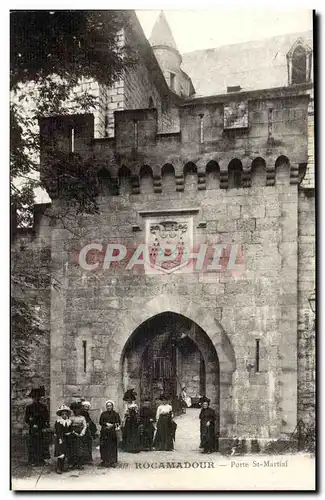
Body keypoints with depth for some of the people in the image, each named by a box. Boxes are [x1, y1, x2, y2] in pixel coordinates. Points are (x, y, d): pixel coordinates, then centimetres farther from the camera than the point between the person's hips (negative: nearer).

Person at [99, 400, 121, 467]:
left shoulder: (115, 414, 4)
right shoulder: (103, 414, 9)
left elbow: (118, 423, -1)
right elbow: (100, 422, 6)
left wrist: (112, 425, -16)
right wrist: (106, 424, -10)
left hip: (113, 433, -1)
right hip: (104, 433, 1)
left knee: (112, 447, -4)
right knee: (105, 447, -2)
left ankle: (112, 461, 1)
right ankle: (105, 461, 5)